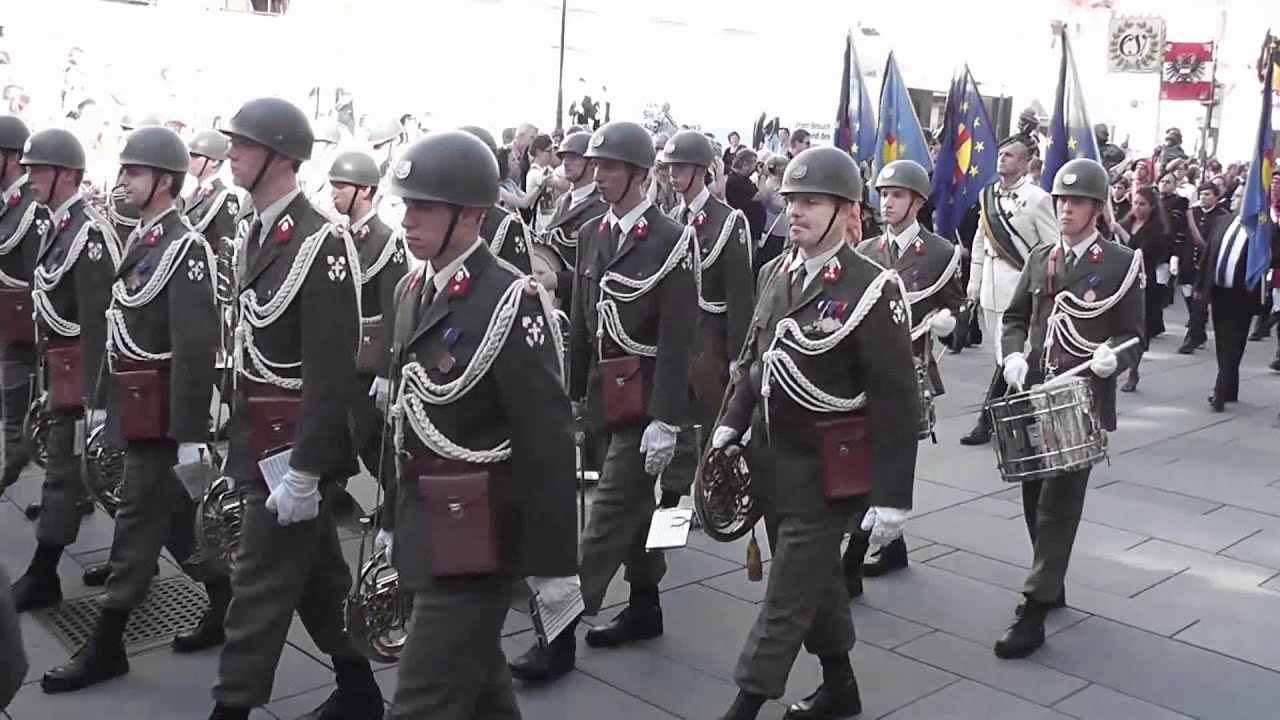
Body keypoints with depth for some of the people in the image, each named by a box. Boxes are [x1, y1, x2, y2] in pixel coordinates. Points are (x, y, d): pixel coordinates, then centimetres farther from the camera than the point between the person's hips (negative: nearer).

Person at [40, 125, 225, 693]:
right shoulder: (141, 238, 12)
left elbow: (195, 348, -20)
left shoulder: (185, 247, -16)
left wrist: (191, 433, -22)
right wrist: (106, 402, 18)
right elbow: (121, 326, 16)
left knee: (139, 519, 0)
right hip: (134, 407, 9)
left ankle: (106, 645, 11)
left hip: (159, 412, -9)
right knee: (175, 515, 16)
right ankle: (229, 604, 31)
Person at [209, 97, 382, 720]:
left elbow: (331, 372, -22)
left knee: (262, 581, 0)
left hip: (293, 443, -9)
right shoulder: (257, 234, 9)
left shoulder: (320, 242, -19)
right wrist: (237, 441, 15)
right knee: (316, 571, 18)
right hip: (262, 436, 9)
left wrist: (304, 470, -22)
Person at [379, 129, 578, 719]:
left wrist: (550, 562, -16)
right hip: (425, 525, 8)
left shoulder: (511, 301, -18)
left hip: (476, 535, -8)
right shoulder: (414, 290, 8)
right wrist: (394, 520, 19)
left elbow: (547, 442, -18)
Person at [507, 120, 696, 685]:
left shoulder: (671, 241, -12)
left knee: (609, 514, -5)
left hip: (643, 398, -7)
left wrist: (666, 419, -19)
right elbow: (581, 322, 13)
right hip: (606, 393, 7)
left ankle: (561, 637, 0)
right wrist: (571, 394, 11)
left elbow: (677, 340, -16)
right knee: (635, 503, 19)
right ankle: (645, 607, 33)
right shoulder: (591, 235, 9)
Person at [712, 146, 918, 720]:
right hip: (771, 457, 7)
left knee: (789, 593, 0)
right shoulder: (774, 273, 5)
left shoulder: (872, 288, -15)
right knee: (815, 578, 21)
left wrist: (892, 496, -16)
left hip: (826, 471, -7)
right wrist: (731, 425, 4)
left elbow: (896, 402, -15)